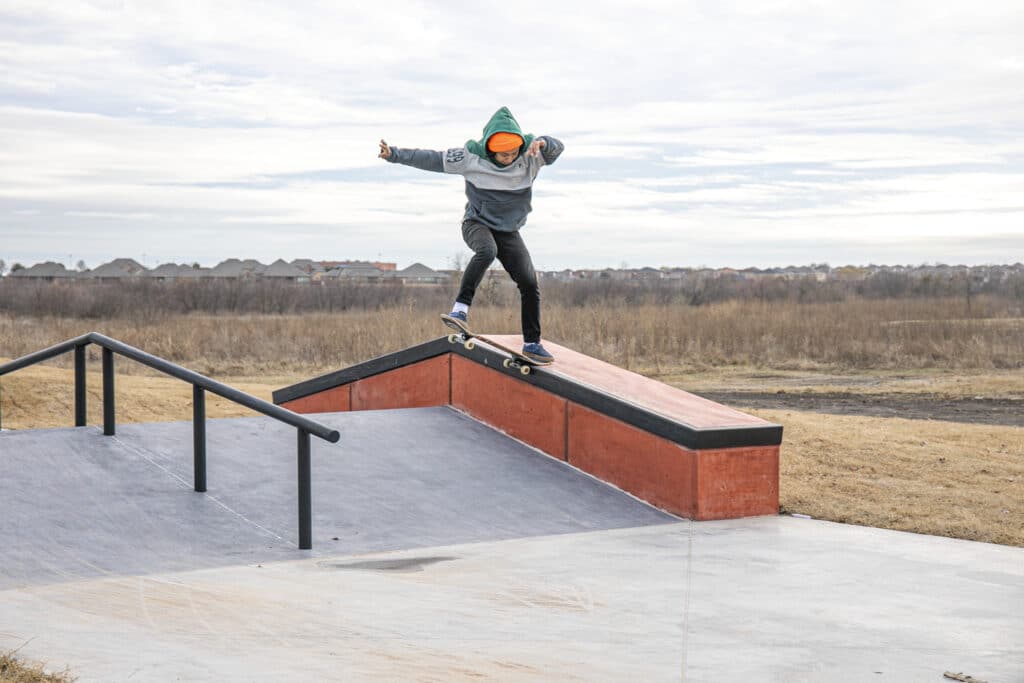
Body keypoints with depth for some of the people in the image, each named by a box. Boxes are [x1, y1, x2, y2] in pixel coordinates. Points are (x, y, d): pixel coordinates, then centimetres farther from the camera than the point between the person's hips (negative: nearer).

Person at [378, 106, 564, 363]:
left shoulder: (530, 156, -10)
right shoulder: (472, 157, -15)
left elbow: (556, 148, -23)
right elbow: (431, 159, -9)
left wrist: (543, 142, -46)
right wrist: (395, 154, -12)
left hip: (509, 231, 3)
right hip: (477, 223, -3)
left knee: (530, 285, -2)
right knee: (487, 250, -39)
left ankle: (532, 343, 12)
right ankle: (461, 309, -39)